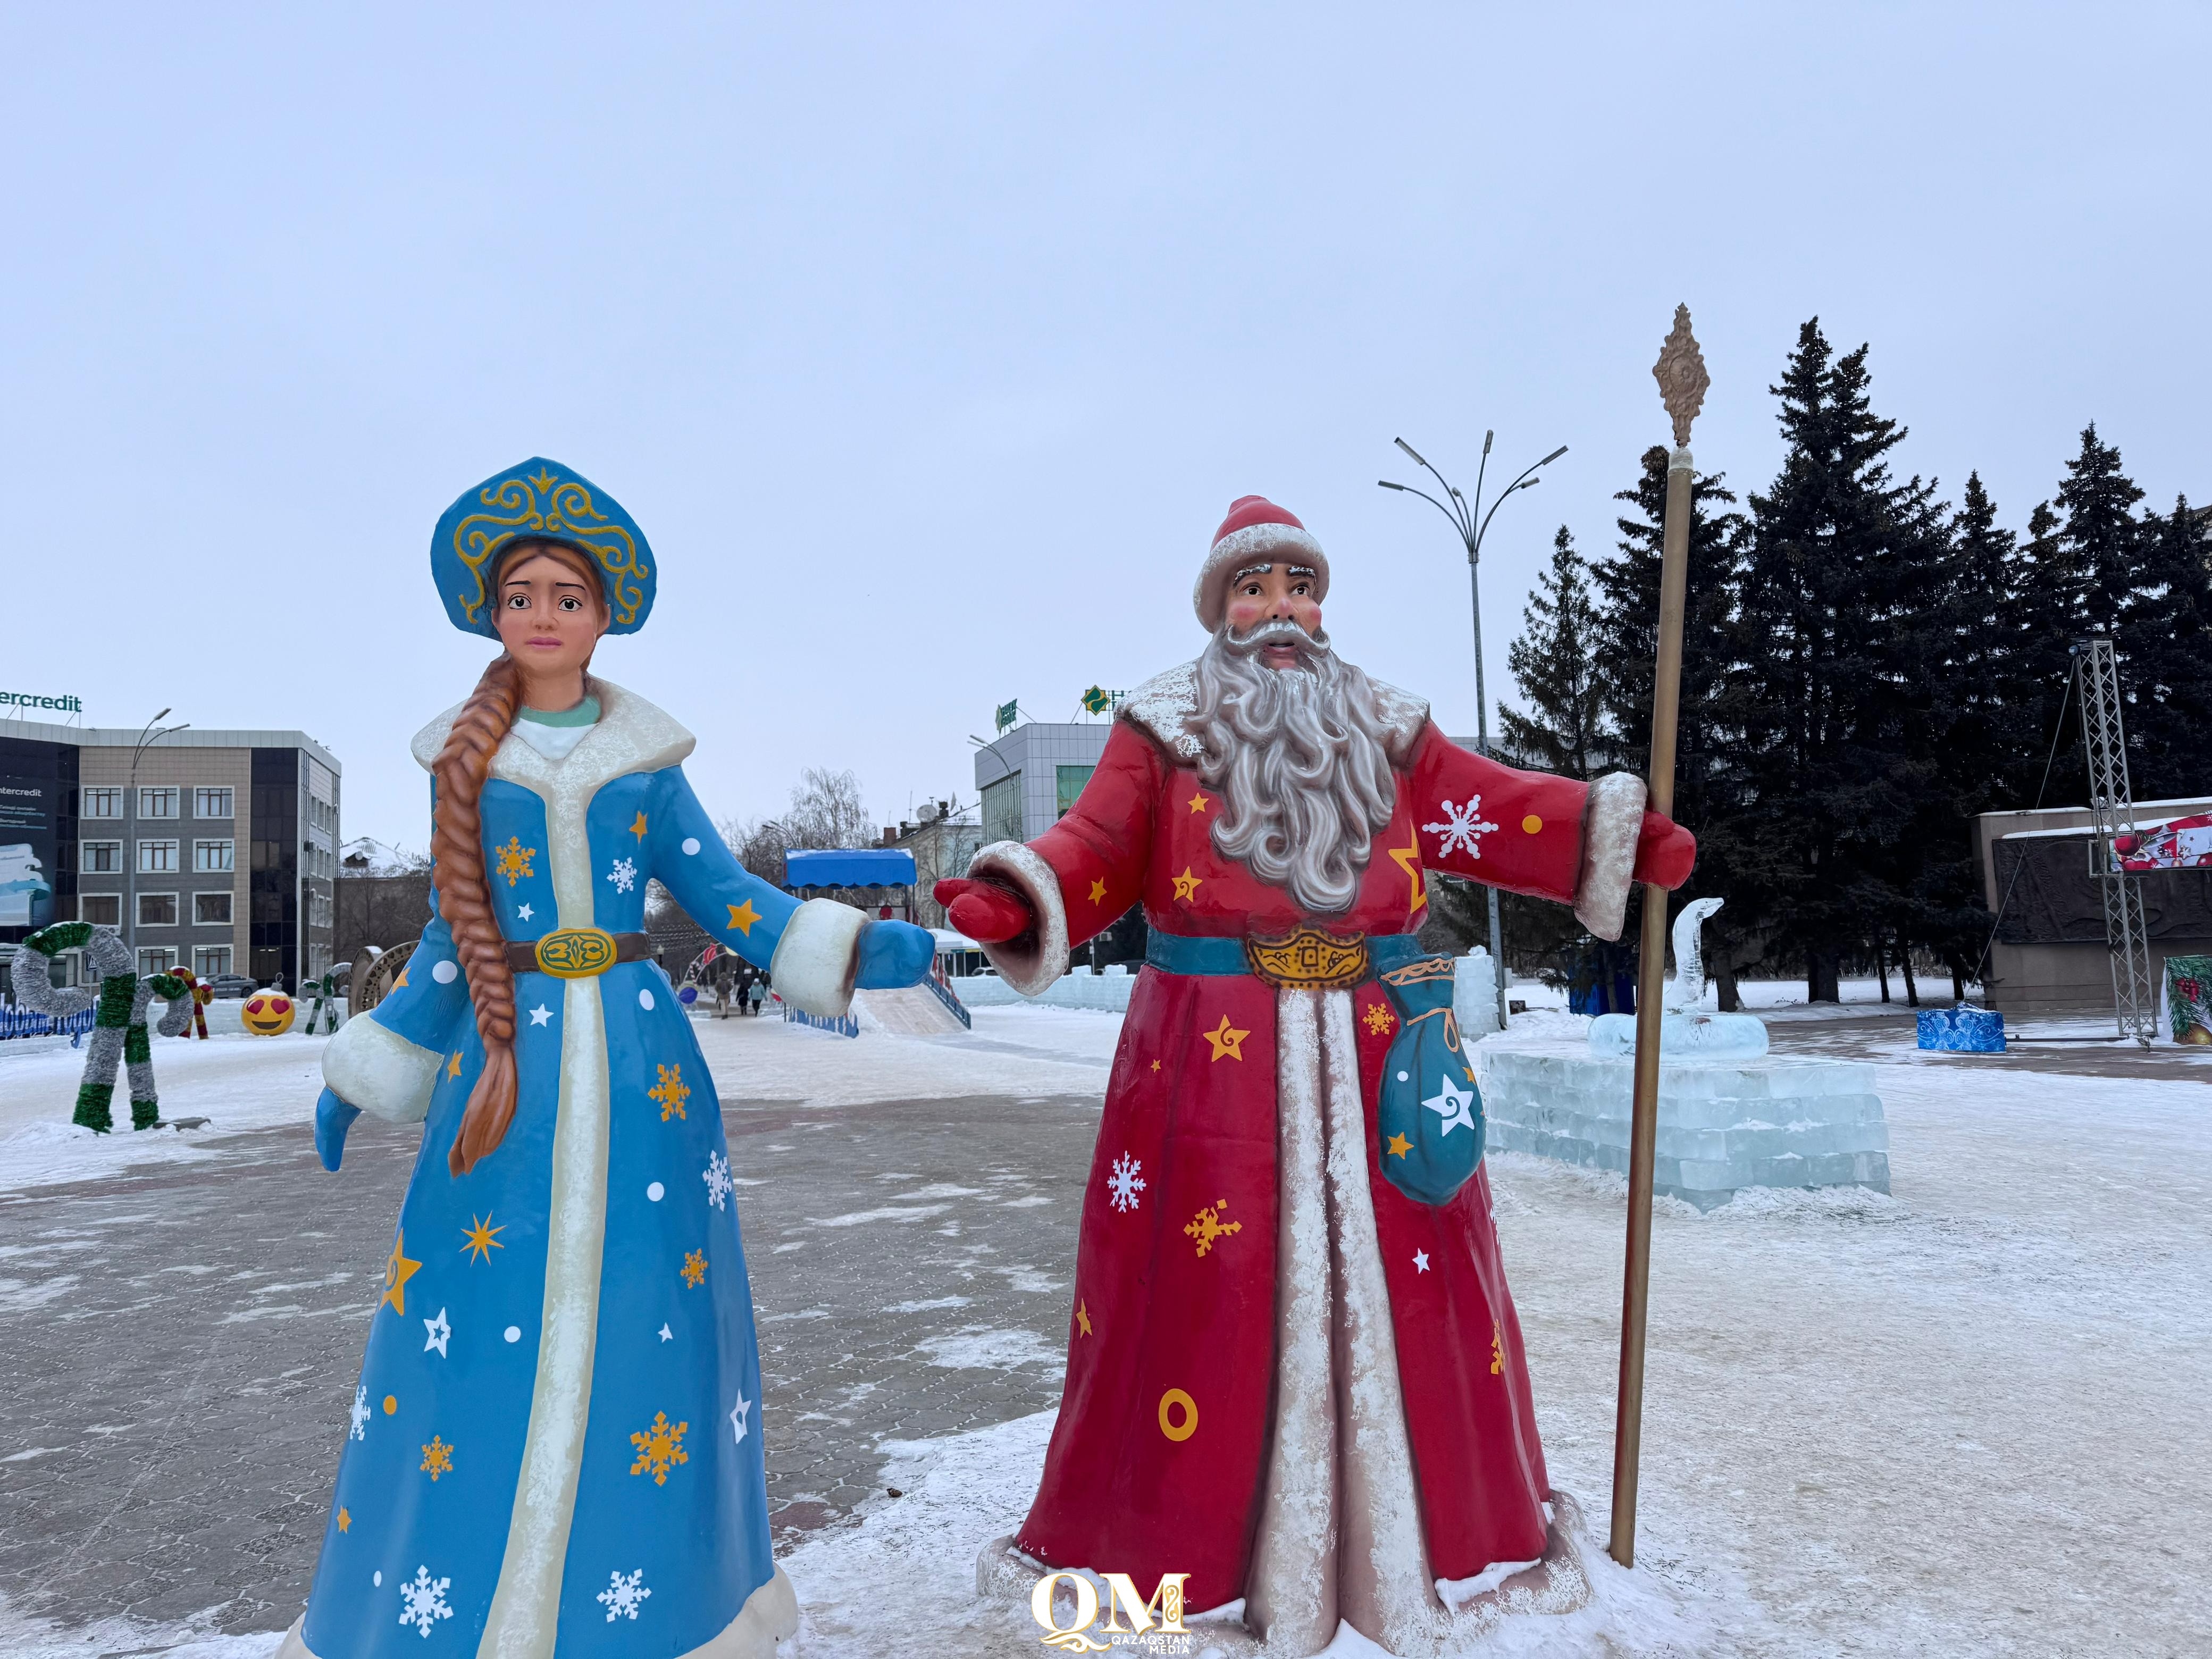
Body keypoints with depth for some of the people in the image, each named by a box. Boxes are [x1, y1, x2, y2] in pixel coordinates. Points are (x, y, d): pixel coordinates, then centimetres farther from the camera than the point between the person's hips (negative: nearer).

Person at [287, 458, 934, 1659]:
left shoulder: (643, 760, 7)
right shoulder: (467, 755, 8)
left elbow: (726, 898, 5)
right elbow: (455, 932, 13)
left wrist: (856, 953, -6)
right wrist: (366, 1074, 13)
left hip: (637, 1059, 0)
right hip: (508, 1056, 1)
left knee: (632, 1315, 0)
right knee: (477, 1332, -1)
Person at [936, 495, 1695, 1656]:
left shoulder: (1385, 731, 13)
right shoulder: (1164, 732, 4)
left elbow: (1498, 807, 10)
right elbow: (1095, 846, -7)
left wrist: (1620, 833, 0)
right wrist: (1016, 901, -25)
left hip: (1376, 1060, 3)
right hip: (1213, 1062, -2)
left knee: (1387, 1292, 10)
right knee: (1222, 1296, 3)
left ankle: (1404, 1549, 29)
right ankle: (1202, 1545, 21)